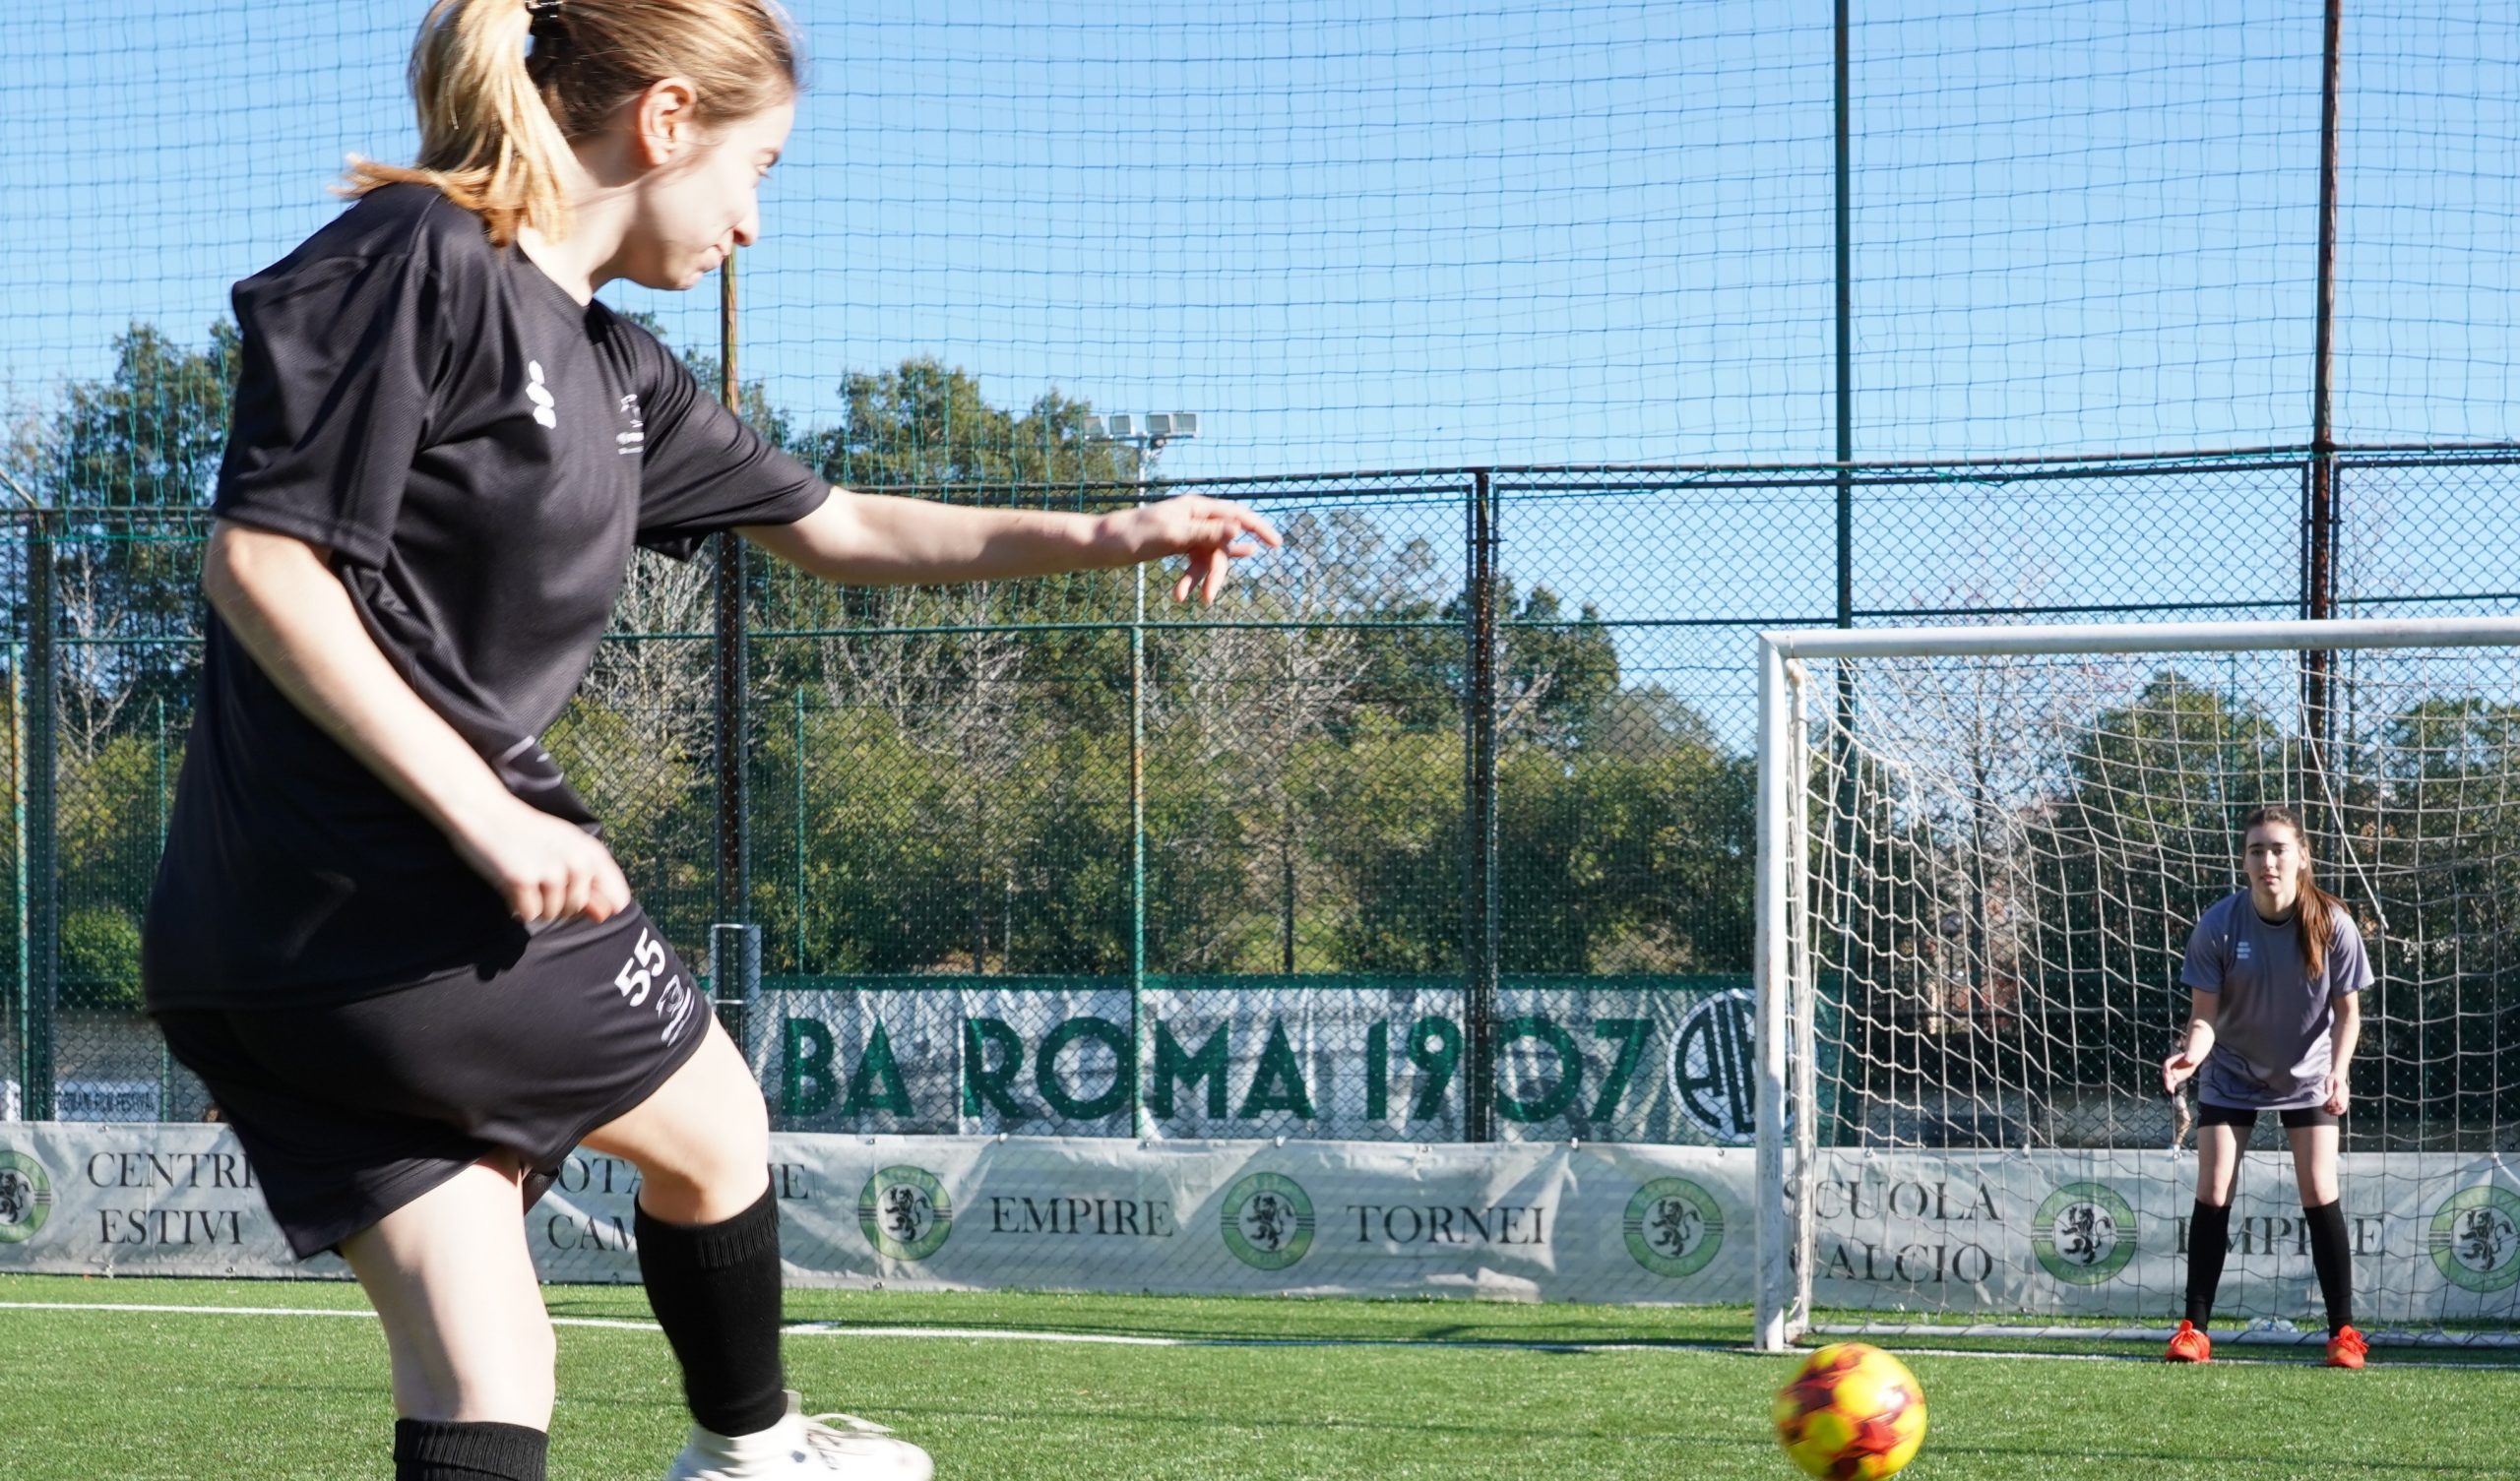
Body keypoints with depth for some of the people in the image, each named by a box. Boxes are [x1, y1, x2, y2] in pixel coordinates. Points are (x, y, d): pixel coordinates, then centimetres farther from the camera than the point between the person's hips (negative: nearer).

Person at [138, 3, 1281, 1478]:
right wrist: (488, 818, -22)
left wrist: (1101, 537, 22)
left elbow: (833, 526, 27)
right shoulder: (420, 261, -11)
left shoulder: (612, 371, 17)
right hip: (427, 909, -8)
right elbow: (260, 556, -18)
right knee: (714, 1132, 18)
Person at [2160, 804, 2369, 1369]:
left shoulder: (2331, 924, -19)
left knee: (2320, 1195, -6)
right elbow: (2205, 1013, -17)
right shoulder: (2219, 924, -21)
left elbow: (2347, 1010, -9)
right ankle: (2194, 1329, 3)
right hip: (2231, 1074, 0)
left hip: (2307, 1076, 0)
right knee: (2212, 1193, -4)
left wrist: (2338, 1070, -26)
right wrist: (2192, 1051, -39)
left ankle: (2343, 1331, 2)